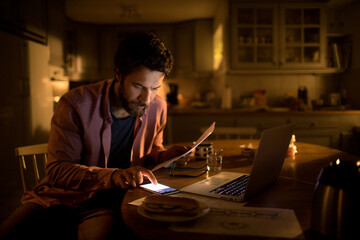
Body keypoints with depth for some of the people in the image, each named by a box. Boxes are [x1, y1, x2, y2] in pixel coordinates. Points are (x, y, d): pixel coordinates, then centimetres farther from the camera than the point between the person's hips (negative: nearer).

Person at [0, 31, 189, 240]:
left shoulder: (157, 108, 0)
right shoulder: (75, 105, -13)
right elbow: (57, 170, -16)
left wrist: (164, 155, -6)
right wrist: (114, 176, -31)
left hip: (109, 206, 1)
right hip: (61, 198, 0)